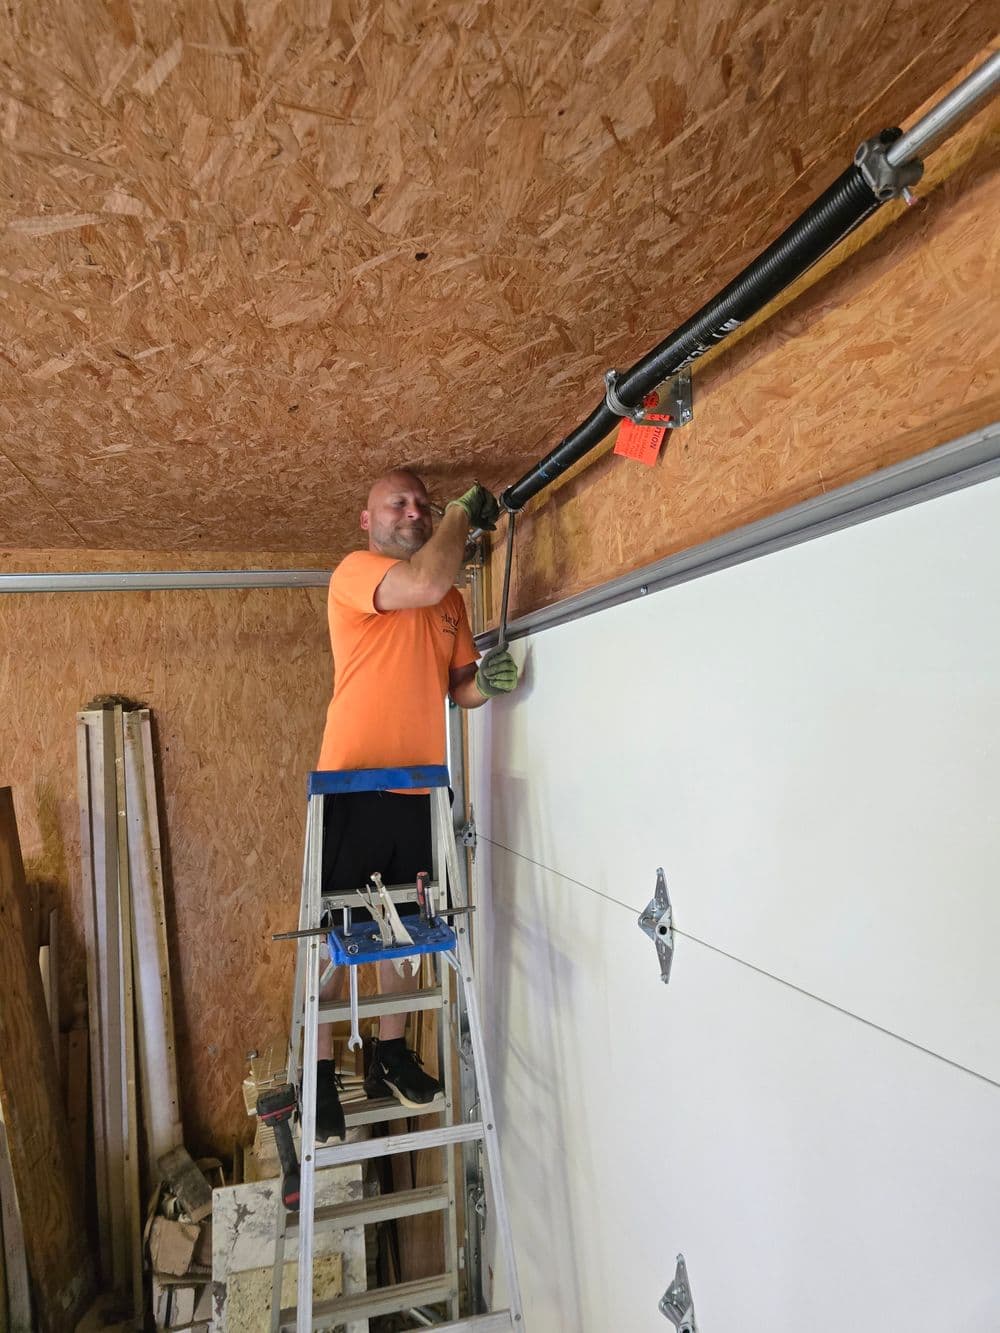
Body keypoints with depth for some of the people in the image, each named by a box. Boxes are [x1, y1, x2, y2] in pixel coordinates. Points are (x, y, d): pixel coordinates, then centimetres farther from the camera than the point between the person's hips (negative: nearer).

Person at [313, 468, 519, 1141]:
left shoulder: (453, 599, 14)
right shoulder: (355, 571, -6)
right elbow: (425, 585, -26)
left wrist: (486, 680, -6)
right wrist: (464, 513, -10)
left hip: (420, 788, 6)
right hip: (354, 783, -6)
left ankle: (391, 1056, 33)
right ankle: (321, 1073, 23)